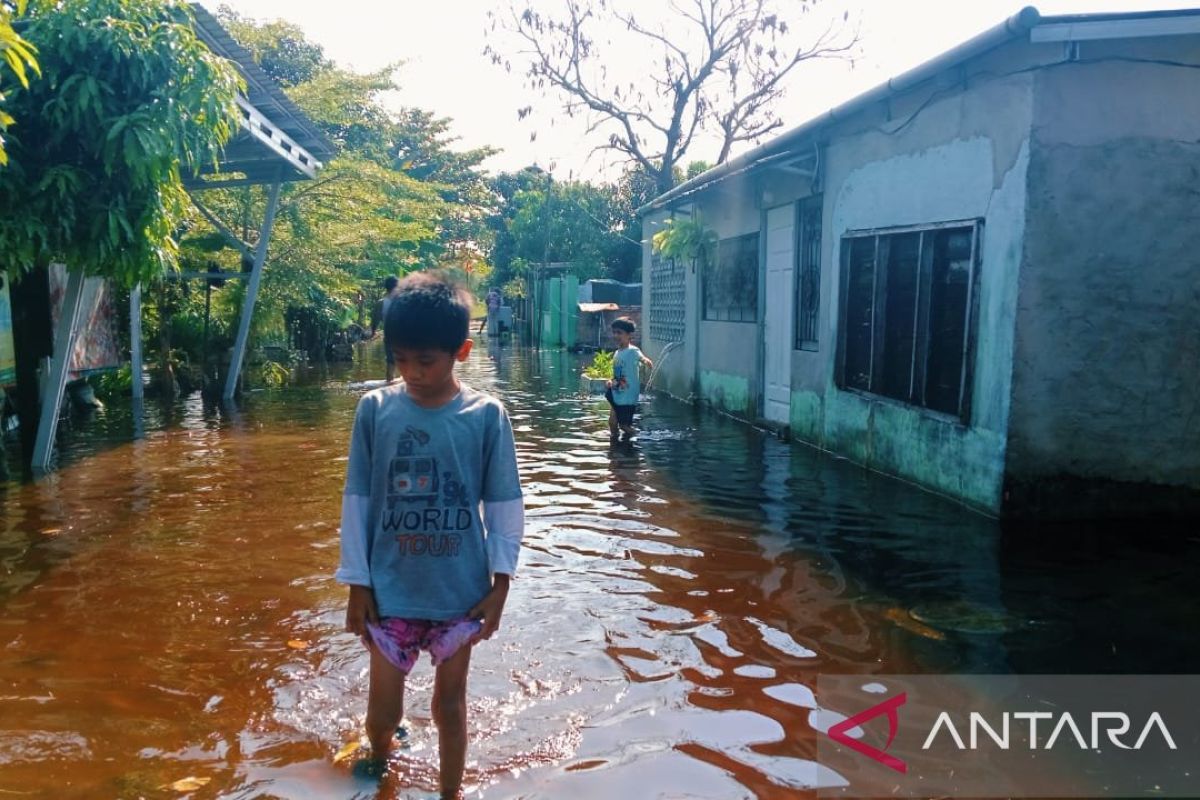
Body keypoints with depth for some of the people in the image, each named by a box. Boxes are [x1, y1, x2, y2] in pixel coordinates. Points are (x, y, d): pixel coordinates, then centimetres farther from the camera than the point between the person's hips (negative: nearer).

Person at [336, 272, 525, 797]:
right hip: (391, 589, 1)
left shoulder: (487, 415, -9)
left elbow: (505, 504, -3)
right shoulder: (374, 409, -7)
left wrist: (499, 584, -4)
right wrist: (357, 583, 0)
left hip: (461, 591, -1)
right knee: (383, 707, 12)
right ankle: (379, 756, 46)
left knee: (450, 702, 14)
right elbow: (357, 500, -1)